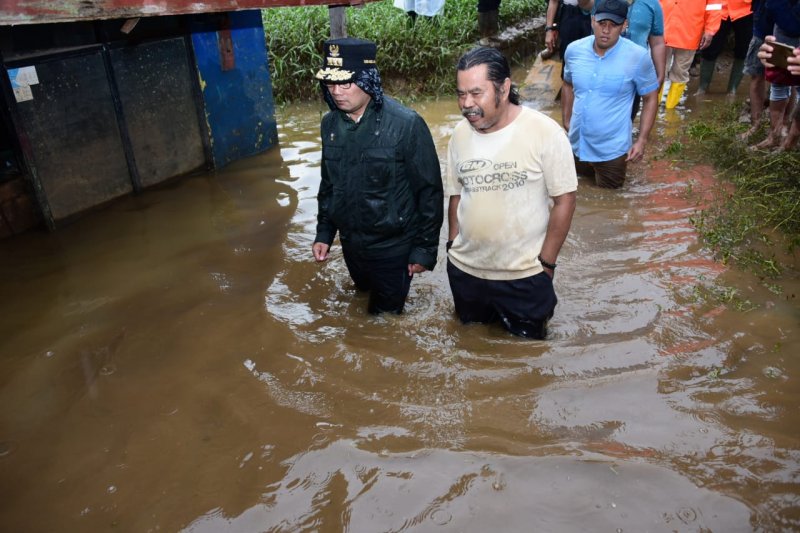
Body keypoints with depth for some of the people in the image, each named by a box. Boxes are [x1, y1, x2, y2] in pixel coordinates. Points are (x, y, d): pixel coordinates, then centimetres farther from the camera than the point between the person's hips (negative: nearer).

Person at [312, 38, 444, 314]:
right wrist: (324, 233, 9)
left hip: (393, 248, -5)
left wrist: (425, 248, -12)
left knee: (386, 314, 12)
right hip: (350, 244, 5)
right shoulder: (330, 124, -2)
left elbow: (429, 192, -15)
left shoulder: (406, 125, -20)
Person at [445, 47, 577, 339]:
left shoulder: (545, 132, -17)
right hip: (464, 269, 4)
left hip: (523, 274, -4)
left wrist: (546, 263, -11)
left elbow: (564, 199, -12)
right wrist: (453, 246, 5)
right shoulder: (460, 133, -3)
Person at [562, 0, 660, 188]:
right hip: (577, 142, 4)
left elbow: (650, 99, -7)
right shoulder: (574, 50, -7)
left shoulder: (638, 57, -16)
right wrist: (566, 120, 9)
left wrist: (642, 140, -11)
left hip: (612, 147, -3)